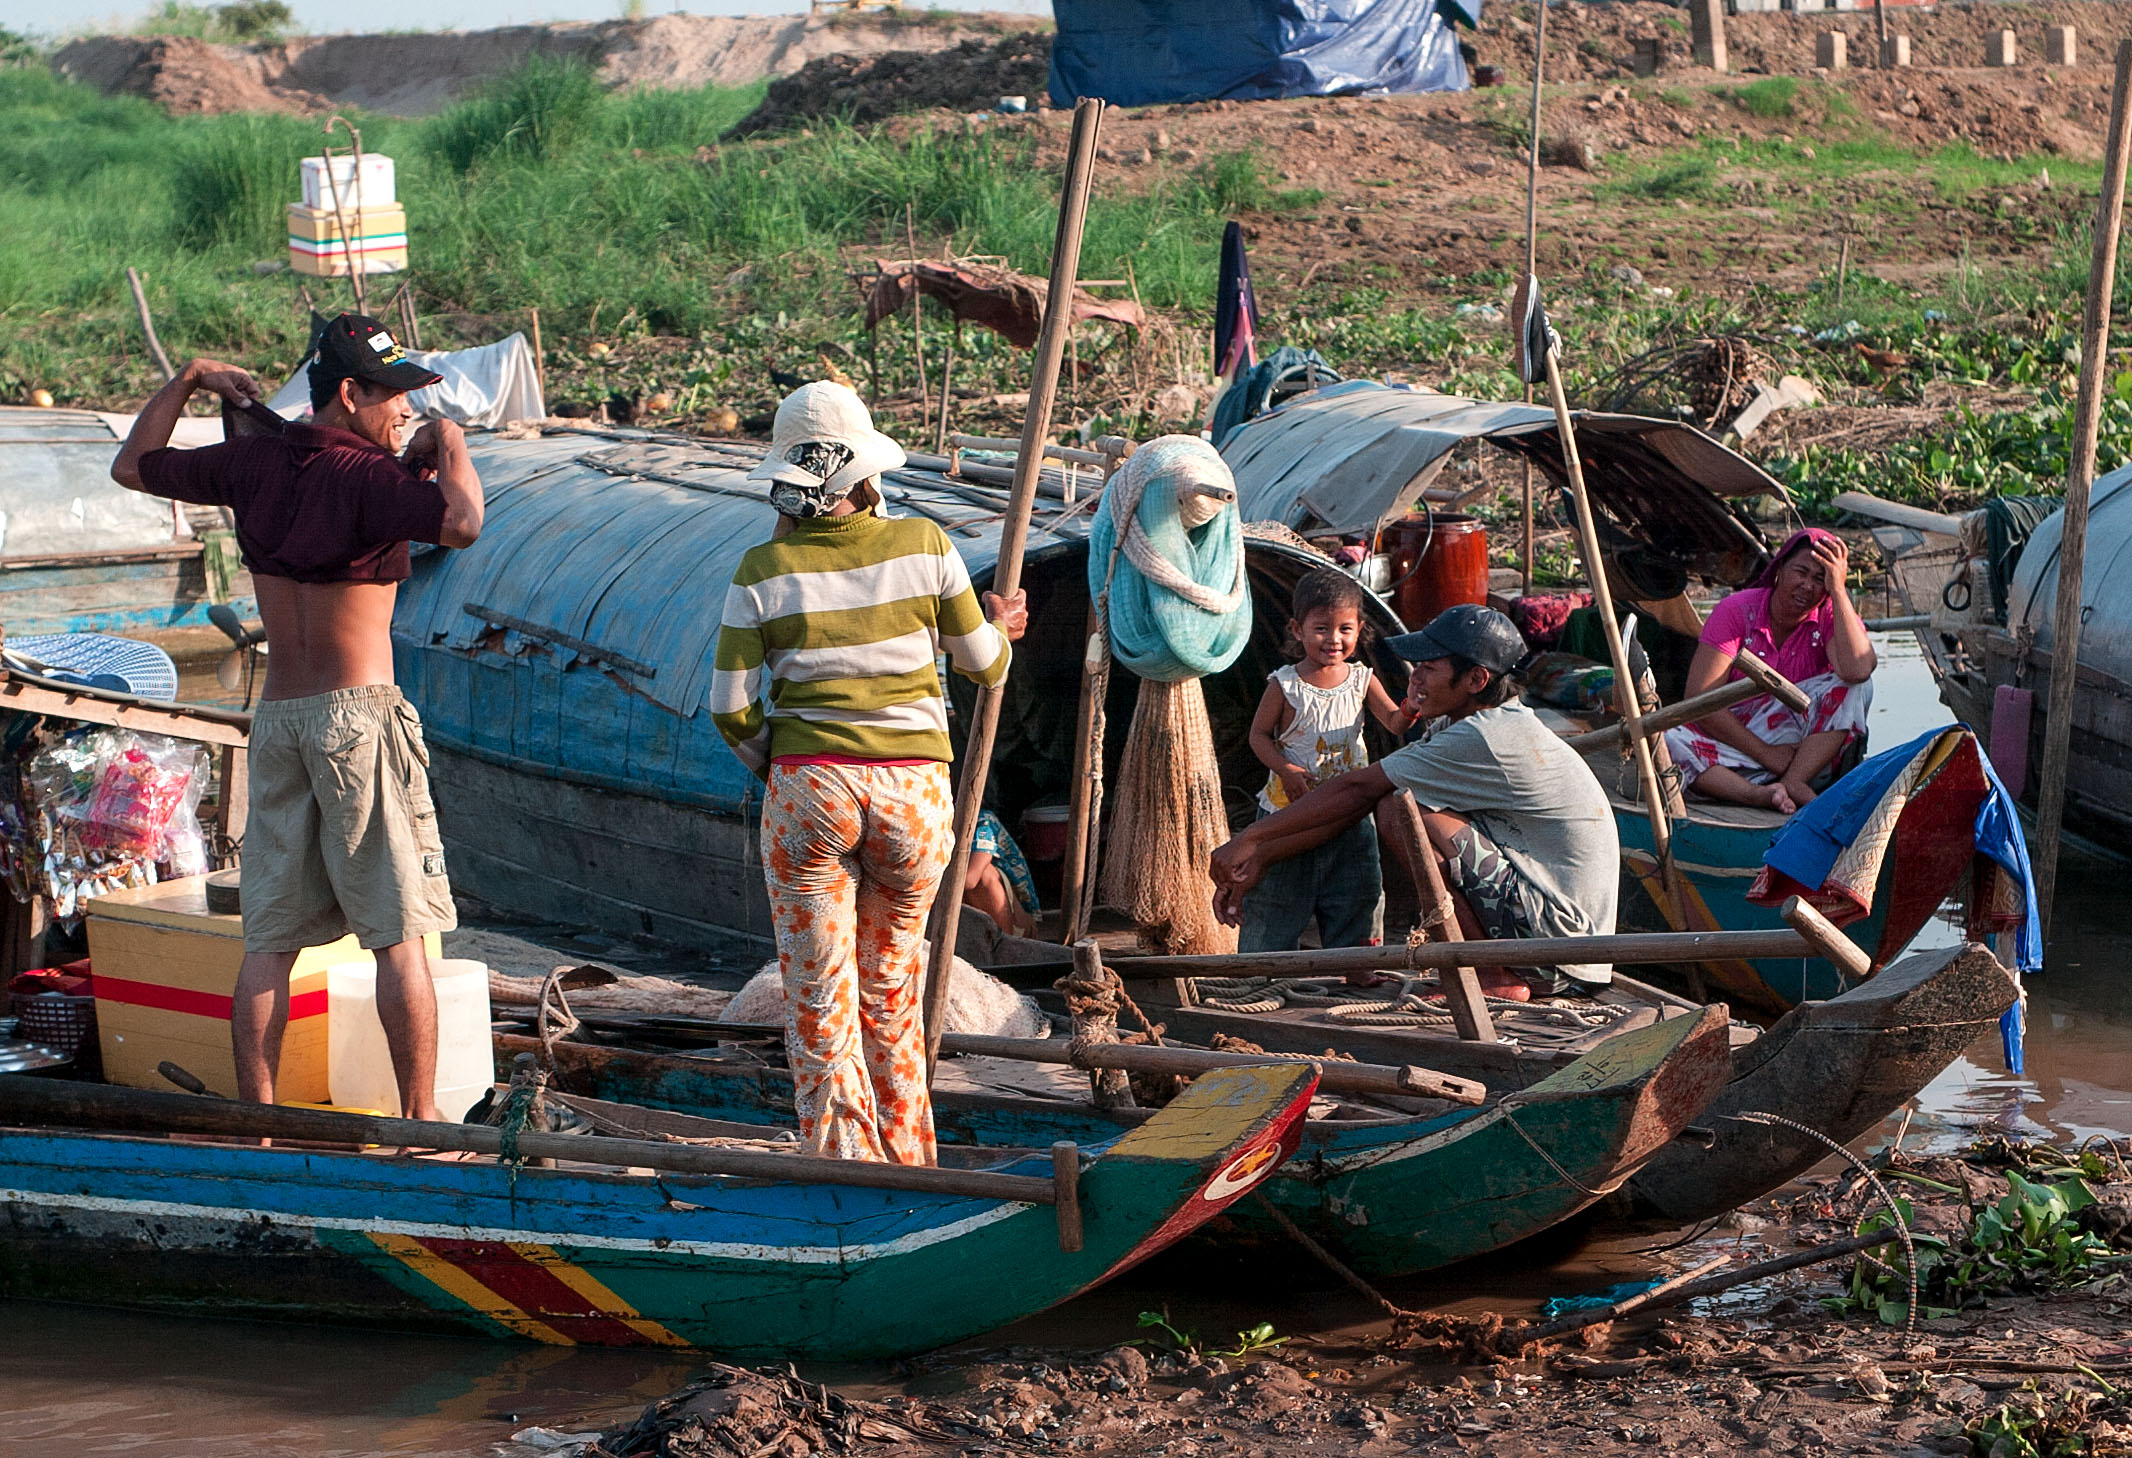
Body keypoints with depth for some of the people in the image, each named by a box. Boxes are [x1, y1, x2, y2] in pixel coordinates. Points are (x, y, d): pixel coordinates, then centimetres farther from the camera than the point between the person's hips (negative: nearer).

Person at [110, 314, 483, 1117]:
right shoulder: (366, 476, -13)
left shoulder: (255, 463, 5)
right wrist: (449, 443, -14)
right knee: (400, 936, -1)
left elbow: (133, 466, 20)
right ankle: (419, 1123, -1)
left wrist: (189, 379, 28)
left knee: (270, 939, 9)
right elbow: (460, 523, -32)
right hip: (358, 713, -6)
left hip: (276, 720, 6)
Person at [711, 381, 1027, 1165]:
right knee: (891, 984, 18)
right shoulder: (923, 544, -3)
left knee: (819, 994, 7)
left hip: (808, 786, -2)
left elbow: (731, 708, -3)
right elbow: (984, 665, 7)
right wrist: (999, 628, 29)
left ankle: (844, 1159, 4)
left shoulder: (765, 569, -5)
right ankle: (905, 1154, 26)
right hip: (914, 788, 2)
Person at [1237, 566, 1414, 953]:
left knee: (1356, 895, 8)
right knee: (1276, 896, 4)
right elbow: (1259, 734, -3)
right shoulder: (1285, 685, -8)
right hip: (1289, 812, -3)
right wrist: (1285, 769, -18)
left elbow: (1394, 723, -6)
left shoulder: (1362, 680, 0)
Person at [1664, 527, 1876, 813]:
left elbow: (1858, 669, -28)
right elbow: (1699, 698, -13)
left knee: (1851, 687, -23)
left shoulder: (1831, 617, -4)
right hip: (1734, 740, -1)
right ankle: (1760, 795, -44)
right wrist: (1765, 754, -18)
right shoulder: (1737, 611, -7)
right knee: (1663, 740, -29)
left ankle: (1792, 783, -29)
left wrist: (1838, 589, -26)